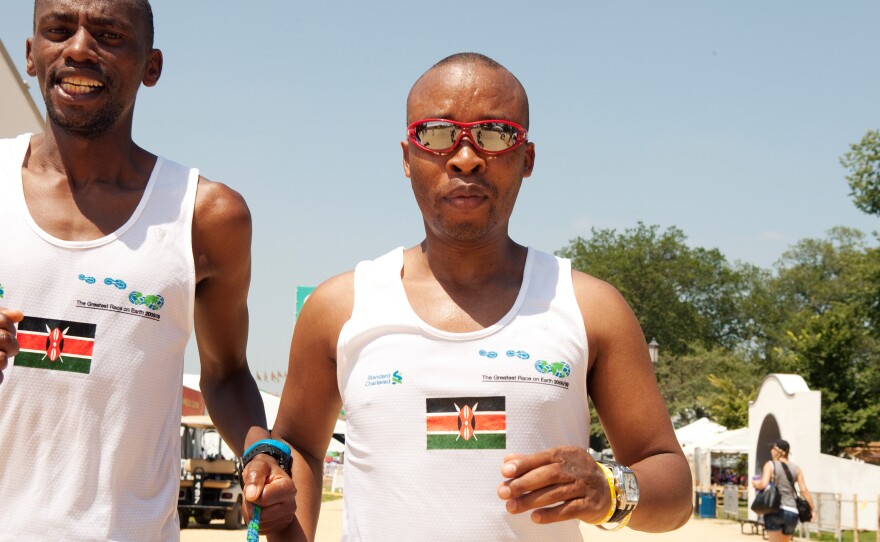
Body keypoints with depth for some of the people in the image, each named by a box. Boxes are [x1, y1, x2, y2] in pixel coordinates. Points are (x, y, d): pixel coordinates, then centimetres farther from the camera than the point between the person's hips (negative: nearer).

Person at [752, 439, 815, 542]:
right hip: (792, 512, 4)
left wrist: (756, 484, 7)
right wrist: (813, 508, 7)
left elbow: (763, 484, -14)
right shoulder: (796, 469, 11)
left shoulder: (770, 465, 0)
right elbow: (804, 490, 2)